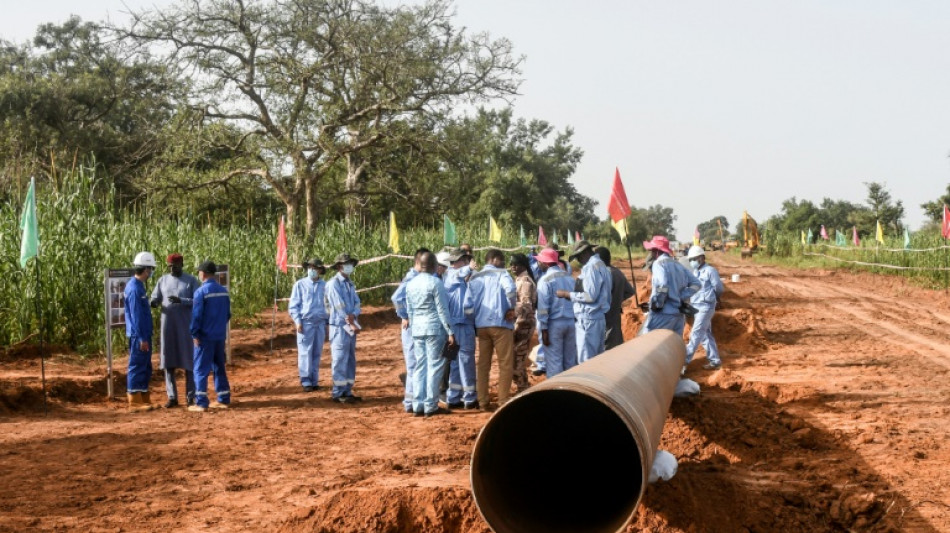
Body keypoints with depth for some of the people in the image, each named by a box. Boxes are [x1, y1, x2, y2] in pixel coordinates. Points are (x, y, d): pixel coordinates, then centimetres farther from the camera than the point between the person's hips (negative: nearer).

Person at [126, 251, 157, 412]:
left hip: (143, 334, 10)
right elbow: (136, 316, -21)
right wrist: (142, 338, -21)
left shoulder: (138, 285, 14)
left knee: (145, 368, 14)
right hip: (139, 335, -10)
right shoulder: (135, 288, -17)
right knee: (137, 367, -5)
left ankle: (144, 399, 21)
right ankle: (135, 402, -2)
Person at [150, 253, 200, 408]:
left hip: (186, 327, -3)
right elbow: (155, 299, 7)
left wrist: (181, 301, -22)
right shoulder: (162, 280, 8)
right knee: (168, 361, 3)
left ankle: (190, 397, 8)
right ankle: (172, 397, 9)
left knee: (189, 360, 0)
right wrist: (153, 303, -17)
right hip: (168, 326, 3)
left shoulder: (191, 281, -1)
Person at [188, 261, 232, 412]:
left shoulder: (201, 292, -13)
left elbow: (196, 315, -14)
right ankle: (223, 399, 16)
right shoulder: (223, 291, 7)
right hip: (220, 336, 6)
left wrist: (195, 334, -7)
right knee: (219, 367, 15)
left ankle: (201, 403, -5)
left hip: (205, 337, -6)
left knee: (201, 369, -2)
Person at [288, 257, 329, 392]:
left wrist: (327, 322, 8)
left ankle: (314, 381, 12)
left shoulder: (324, 285, 8)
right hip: (305, 323, -2)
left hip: (320, 323, 2)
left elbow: (328, 304, 15)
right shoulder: (300, 284, 2)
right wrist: (297, 321, -8)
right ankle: (306, 382, -1)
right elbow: (293, 305, 2)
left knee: (317, 353, 6)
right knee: (305, 353, -4)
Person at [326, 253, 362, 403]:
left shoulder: (350, 284, 16)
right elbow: (339, 306, -15)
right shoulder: (334, 284, -9)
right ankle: (337, 393, -3)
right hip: (339, 326, -8)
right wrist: (352, 324, -13)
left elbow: (357, 303, 8)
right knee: (340, 360, -7)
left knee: (350, 360, 10)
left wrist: (353, 315, -14)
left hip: (351, 326, 8)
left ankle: (347, 391, 15)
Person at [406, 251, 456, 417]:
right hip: (434, 328, -6)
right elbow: (442, 310, -10)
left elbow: (409, 310, 14)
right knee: (434, 367, -1)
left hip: (417, 329, 6)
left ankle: (418, 405, 10)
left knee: (420, 367, 10)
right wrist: (450, 332, -7)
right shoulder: (435, 283, -10)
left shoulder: (411, 284, 9)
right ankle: (431, 406, 0)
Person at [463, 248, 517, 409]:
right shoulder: (501, 274, 0)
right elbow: (510, 289, -22)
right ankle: (503, 401, -2)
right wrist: (511, 308, -9)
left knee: (482, 364, 11)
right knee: (505, 364, 1)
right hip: (500, 324, -5)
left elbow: (468, 304, 4)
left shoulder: (474, 278, 13)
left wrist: (476, 318, 14)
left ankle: (483, 402, 11)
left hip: (481, 326, 5)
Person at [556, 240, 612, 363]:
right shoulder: (601, 265, 16)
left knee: (586, 360, -7)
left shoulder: (592, 267, -14)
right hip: (598, 318, 10)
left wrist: (566, 294, -12)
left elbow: (590, 295, -19)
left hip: (588, 319, -10)